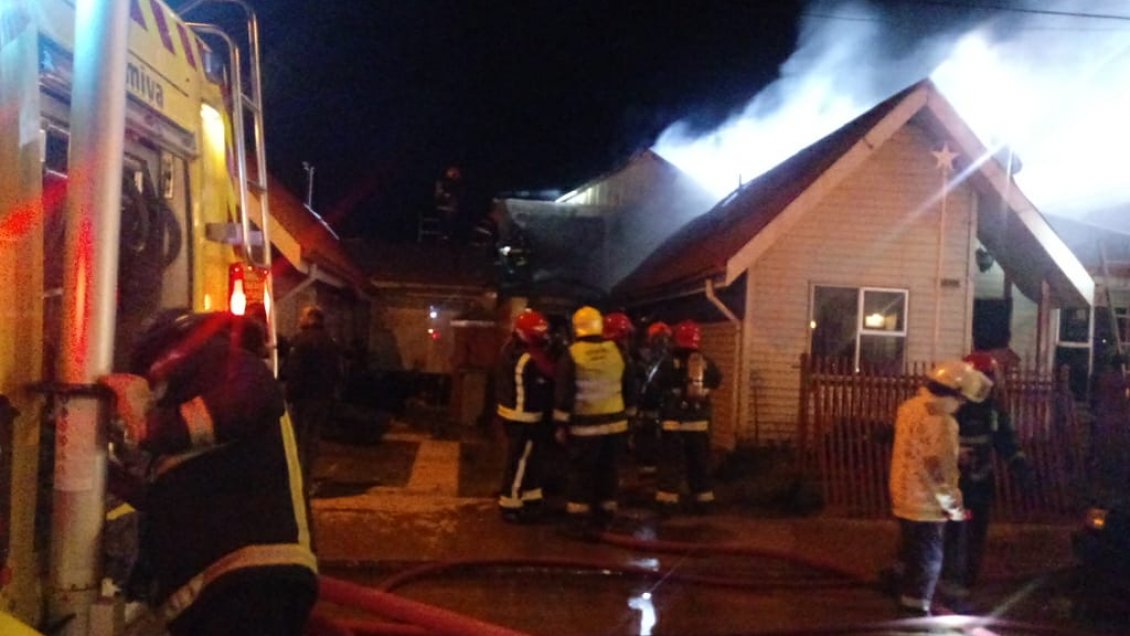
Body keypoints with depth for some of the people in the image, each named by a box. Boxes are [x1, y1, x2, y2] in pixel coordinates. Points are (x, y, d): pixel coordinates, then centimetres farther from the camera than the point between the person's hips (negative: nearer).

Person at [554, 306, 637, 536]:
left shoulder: (572, 354, -10)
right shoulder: (616, 351, 4)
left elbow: (563, 394, -11)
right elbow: (628, 388, 11)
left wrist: (561, 424, -4)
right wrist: (625, 414, 22)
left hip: (585, 424, -4)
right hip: (615, 422, 4)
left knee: (581, 472, 3)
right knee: (608, 470, 12)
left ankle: (577, 521, 5)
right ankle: (604, 517, 20)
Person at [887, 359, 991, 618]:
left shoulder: (909, 407, 4)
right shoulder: (940, 421, -24)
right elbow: (939, 470, -24)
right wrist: (954, 507, -11)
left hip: (905, 499, 9)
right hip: (926, 505, -9)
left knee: (910, 558, 21)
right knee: (927, 564, 3)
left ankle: (907, 609, 34)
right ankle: (917, 614, 9)